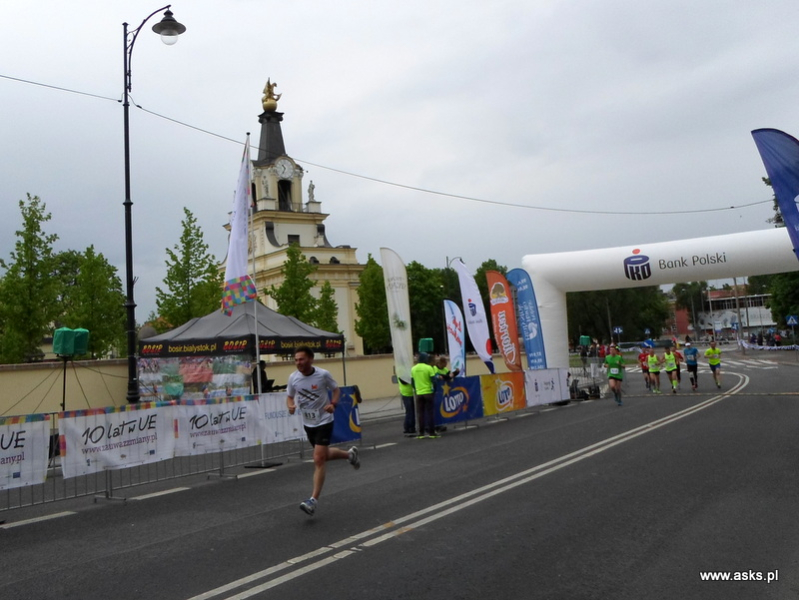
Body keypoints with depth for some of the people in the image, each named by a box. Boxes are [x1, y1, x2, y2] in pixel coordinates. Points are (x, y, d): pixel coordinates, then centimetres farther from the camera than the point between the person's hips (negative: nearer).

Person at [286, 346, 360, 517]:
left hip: (324, 421, -5)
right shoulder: (293, 377, -7)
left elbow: (336, 390, -1)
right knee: (324, 455, 20)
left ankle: (314, 500, -5)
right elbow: (289, 397, 7)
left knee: (319, 460, -12)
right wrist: (291, 406, -16)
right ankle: (350, 454, 49)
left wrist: (333, 404, -20)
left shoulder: (323, 374, -17)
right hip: (307, 423, 5)